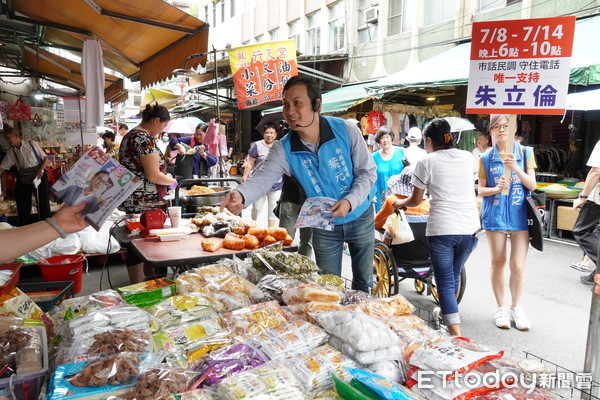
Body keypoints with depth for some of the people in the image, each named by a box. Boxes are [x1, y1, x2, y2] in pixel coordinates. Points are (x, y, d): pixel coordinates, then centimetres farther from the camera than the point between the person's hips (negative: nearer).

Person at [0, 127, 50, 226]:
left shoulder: (32, 144, -4)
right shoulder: (11, 152, 5)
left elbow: (45, 158, -1)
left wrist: (41, 170, -15)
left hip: (39, 177, -4)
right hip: (23, 180, 4)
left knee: (43, 203, -2)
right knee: (23, 207, 7)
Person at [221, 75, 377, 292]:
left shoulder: (346, 131, -18)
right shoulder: (283, 149, -16)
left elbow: (368, 171, -13)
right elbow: (262, 179, -27)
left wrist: (349, 201, -29)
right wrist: (241, 195, -50)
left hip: (360, 217, 0)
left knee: (363, 280, 18)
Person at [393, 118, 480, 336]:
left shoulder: (427, 162, -4)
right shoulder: (468, 157, 9)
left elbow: (415, 201, 4)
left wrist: (400, 203, 24)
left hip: (442, 229, -5)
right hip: (470, 228, 5)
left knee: (445, 283, 4)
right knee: (454, 276, 24)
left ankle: (456, 334, 0)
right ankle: (447, 312, 45)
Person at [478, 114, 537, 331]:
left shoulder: (525, 153, 4)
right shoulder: (486, 158, 4)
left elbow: (532, 185, -2)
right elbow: (480, 190, 4)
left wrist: (516, 168, -18)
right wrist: (496, 188, -17)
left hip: (520, 215, 0)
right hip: (495, 215, 0)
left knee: (518, 265, -1)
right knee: (498, 262, 7)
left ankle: (516, 308, 19)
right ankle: (500, 308, 21)